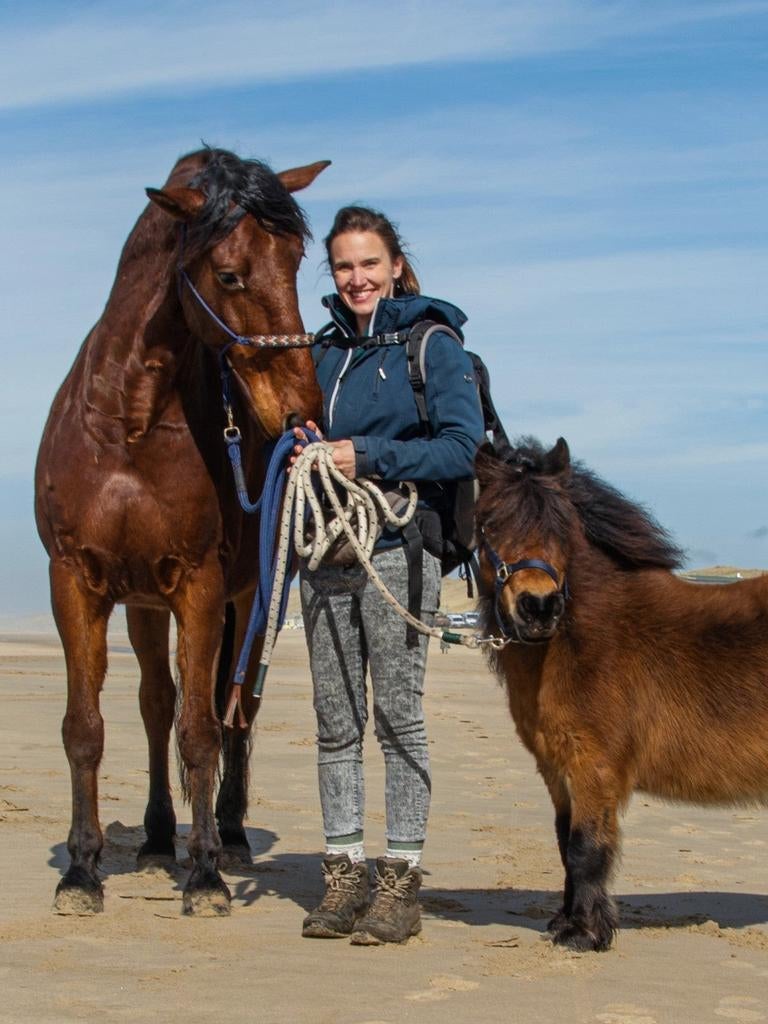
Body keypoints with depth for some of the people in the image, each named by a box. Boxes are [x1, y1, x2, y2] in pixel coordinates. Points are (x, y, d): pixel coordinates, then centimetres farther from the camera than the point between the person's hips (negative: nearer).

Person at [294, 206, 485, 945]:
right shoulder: (324, 348, 15)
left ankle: (400, 883, 5)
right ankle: (343, 876, 15)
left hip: (398, 550, -5)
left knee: (398, 714, -2)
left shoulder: (433, 346, -2)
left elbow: (463, 448, -10)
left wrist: (369, 459, -19)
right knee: (335, 720, 7)